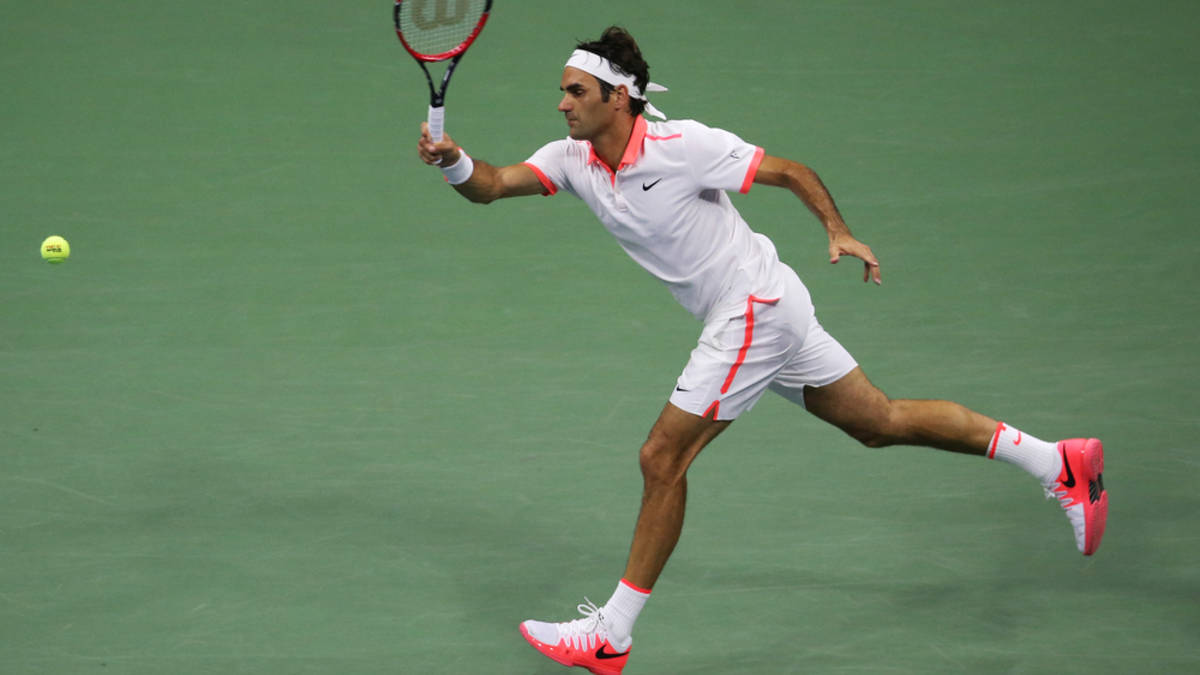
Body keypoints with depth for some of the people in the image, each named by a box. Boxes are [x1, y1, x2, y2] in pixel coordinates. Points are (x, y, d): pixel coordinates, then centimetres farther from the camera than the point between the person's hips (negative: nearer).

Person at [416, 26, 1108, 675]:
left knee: (662, 458, -7)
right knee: (881, 421, 15)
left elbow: (792, 171, -11)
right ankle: (1057, 461, 23)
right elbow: (493, 184, -12)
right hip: (757, 315, 8)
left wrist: (840, 232, -21)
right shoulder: (574, 159, 0)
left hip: (756, 308, -8)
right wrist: (457, 162, -32)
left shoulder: (682, 146, -20)